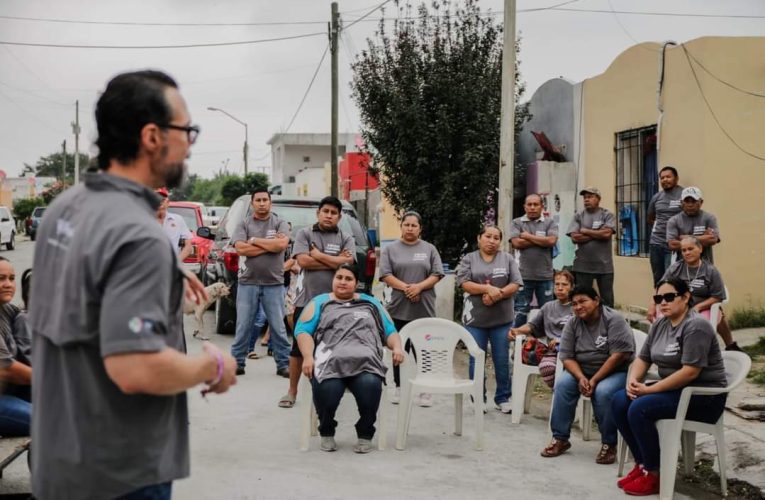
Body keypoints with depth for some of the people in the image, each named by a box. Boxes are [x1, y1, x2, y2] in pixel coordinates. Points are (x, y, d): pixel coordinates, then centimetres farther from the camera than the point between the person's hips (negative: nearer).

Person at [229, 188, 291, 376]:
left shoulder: (280, 223, 5)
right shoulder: (244, 224, 5)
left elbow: (282, 244, -14)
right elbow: (241, 248, -11)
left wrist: (254, 240, -7)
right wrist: (270, 245, -10)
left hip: (274, 284, 0)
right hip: (247, 283, 0)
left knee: (278, 327, 5)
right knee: (243, 326, 6)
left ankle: (283, 364, 11)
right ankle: (237, 363, 15)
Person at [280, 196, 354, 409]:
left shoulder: (346, 239, 7)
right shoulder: (304, 234, 4)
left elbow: (347, 262, -10)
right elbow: (303, 261, -11)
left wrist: (318, 255, -8)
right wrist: (335, 261, -8)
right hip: (306, 299, -1)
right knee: (298, 347, 6)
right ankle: (292, 391, 18)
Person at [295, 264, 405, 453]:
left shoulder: (371, 303, 29)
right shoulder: (319, 302, 24)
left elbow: (390, 331, 24)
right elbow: (303, 330, 11)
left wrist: (397, 347, 1)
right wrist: (308, 357, -8)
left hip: (365, 359, 1)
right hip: (331, 359, -1)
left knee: (370, 384, -35)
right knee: (327, 388, -35)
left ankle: (365, 434, -10)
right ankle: (326, 432, -5)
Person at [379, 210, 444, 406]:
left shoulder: (429, 249, 9)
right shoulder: (391, 249, 6)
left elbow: (437, 274, 1)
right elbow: (385, 275, -3)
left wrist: (419, 287, -15)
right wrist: (405, 288, -15)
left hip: (424, 309, 0)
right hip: (399, 308, 0)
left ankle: (425, 389, 5)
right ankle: (399, 387, 16)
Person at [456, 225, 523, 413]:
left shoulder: (508, 259, 7)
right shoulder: (469, 259, 5)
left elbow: (515, 285, 0)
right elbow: (464, 283, -6)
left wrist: (496, 295, -14)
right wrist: (488, 288, -17)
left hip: (502, 318, 1)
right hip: (475, 318, 0)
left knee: (502, 360, 5)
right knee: (476, 359, 4)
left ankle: (503, 398, 16)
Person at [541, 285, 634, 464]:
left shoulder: (614, 320, -15)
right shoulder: (572, 324, 1)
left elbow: (619, 355, -22)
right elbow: (567, 357, -3)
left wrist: (594, 380, -23)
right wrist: (581, 378, -23)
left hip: (614, 372, -5)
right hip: (581, 371, 5)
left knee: (603, 391, -34)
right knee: (562, 383, -22)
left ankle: (609, 444, -15)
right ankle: (560, 438, -13)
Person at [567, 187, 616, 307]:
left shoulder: (607, 215, 2)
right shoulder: (578, 216, 6)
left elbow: (607, 233, -14)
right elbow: (575, 237, -7)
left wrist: (585, 231, -6)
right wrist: (598, 234, -8)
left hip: (604, 265, -1)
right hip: (583, 266, 1)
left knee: (607, 299, 6)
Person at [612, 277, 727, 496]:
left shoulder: (696, 326, -18)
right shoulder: (659, 325, 8)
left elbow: (690, 372, -26)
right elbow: (643, 359, 11)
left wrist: (649, 390, -23)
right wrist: (633, 381, -11)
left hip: (704, 396, -9)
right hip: (674, 389, 9)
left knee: (639, 410, -25)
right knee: (620, 401, -8)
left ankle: (654, 474, -11)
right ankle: (642, 463, 0)